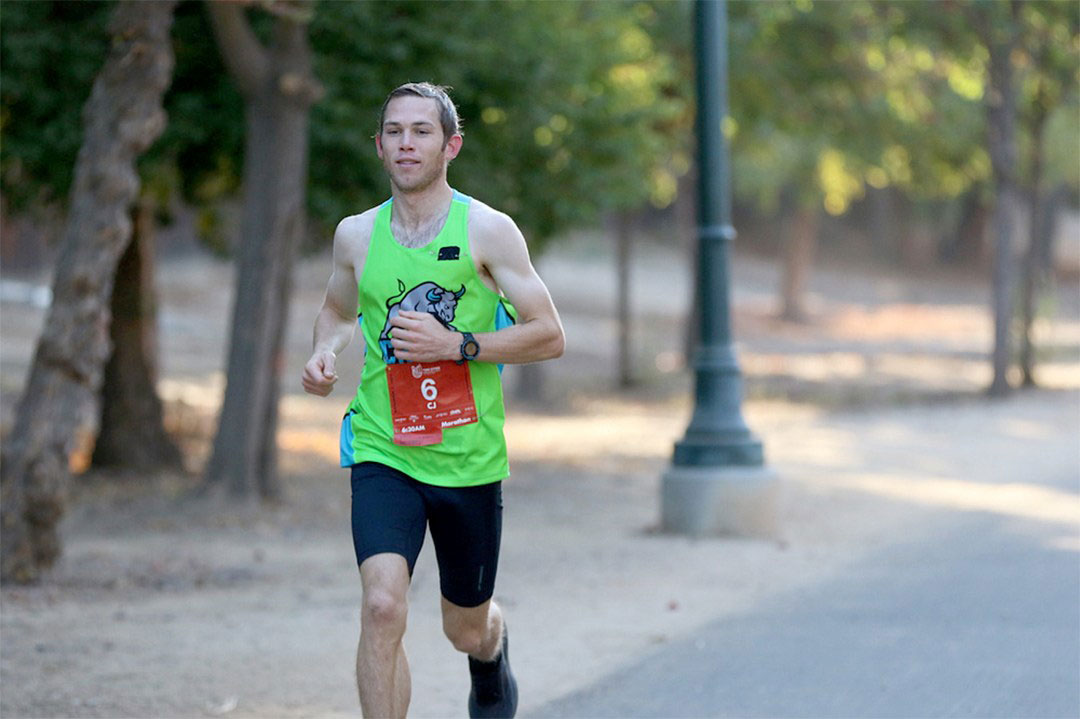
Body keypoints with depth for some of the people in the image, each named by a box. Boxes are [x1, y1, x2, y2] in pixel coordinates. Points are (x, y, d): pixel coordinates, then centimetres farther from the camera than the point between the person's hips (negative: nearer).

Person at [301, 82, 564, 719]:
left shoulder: (488, 230, -5)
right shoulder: (356, 235, 5)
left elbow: (549, 337, -6)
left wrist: (456, 345, -18)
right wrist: (325, 353, 3)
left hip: (470, 460, -1)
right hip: (382, 455, 1)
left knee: (466, 629, 16)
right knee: (383, 606, -22)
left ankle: (494, 648, 55)